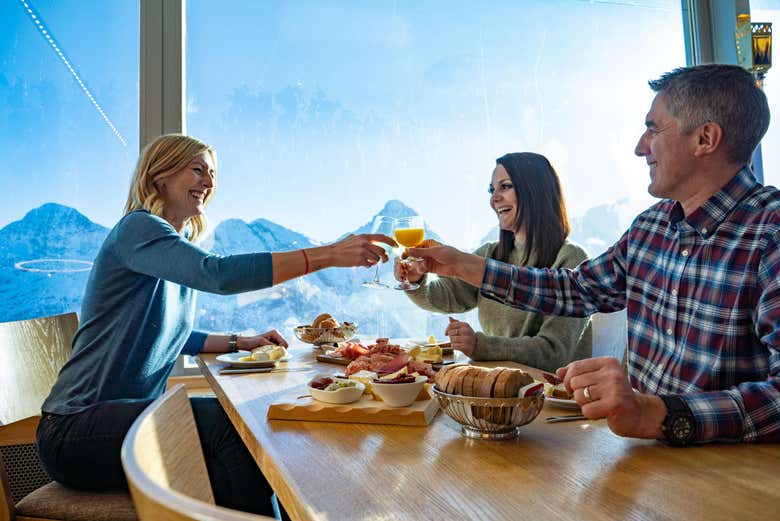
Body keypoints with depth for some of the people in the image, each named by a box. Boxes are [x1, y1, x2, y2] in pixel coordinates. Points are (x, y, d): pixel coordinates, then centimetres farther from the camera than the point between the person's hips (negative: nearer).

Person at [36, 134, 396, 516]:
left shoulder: (182, 243, 13)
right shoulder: (137, 229, -14)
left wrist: (240, 343, 7)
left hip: (132, 413, 8)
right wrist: (329, 255, -36)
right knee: (221, 420, -25)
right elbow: (219, 274, -33)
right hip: (75, 430, -8)